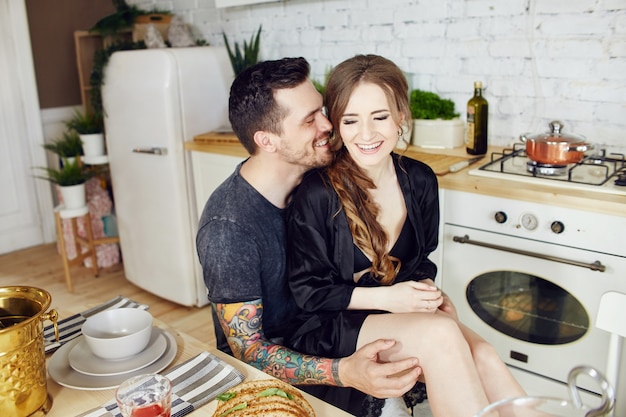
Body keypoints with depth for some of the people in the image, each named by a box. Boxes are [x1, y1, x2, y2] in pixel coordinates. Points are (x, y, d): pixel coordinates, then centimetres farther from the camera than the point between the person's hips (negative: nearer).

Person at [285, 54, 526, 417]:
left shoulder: (420, 180, -1)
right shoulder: (316, 194, -17)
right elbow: (308, 291, -10)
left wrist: (428, 290, -8)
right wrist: (384, 297, -19)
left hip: (404, 313, 5)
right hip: (332, 326, -4)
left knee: (483, 357, -23)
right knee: (440, 333, -30)